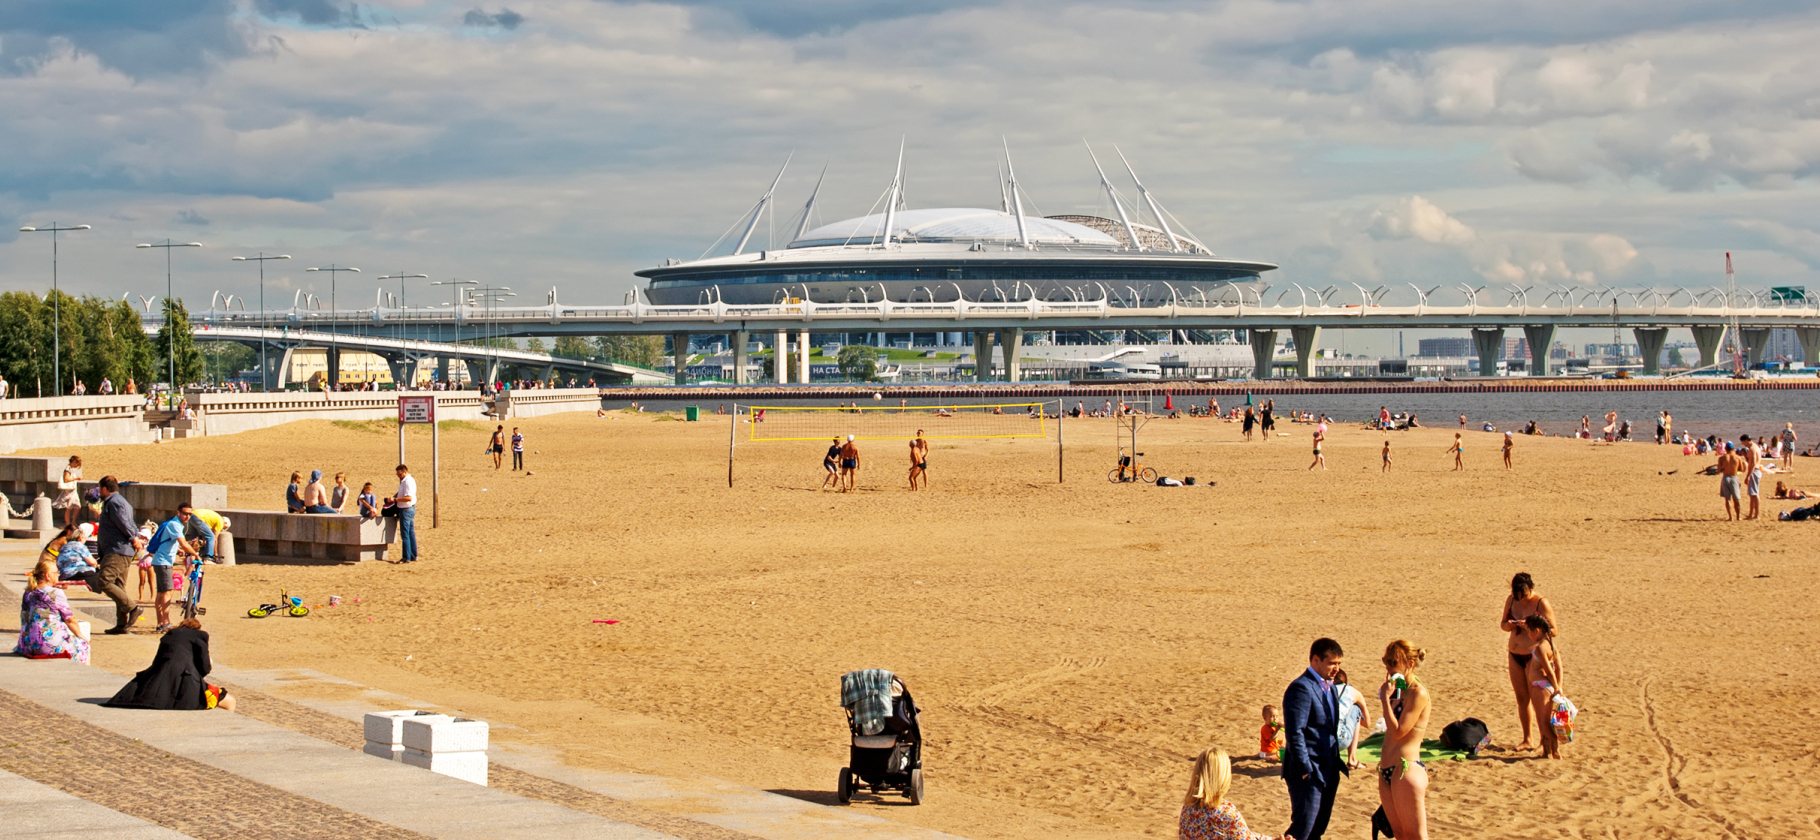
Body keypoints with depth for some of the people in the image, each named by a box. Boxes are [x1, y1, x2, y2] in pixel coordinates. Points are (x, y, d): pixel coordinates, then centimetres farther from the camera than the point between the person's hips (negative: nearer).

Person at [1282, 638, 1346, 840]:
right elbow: (1294, 733, -20)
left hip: (1328, 772, 9)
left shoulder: (1328, 687, 15)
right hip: (1309, 773, -9)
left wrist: (1337, 764, 14)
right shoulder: (1301, 688, -15)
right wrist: (1305, 770, -21)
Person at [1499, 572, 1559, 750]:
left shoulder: (1542, 603, -12)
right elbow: (1502, 624, 14)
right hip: (1515, 655, 6)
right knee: (1521, 698, 11)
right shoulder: (1511, 601, 5)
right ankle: (1527, 740, 20)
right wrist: (1508, 625, -9)